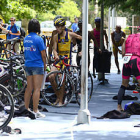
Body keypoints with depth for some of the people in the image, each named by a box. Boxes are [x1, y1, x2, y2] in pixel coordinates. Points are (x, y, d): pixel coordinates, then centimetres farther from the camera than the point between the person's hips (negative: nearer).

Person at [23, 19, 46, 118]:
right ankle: (35, 111, -5)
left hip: (27, 65, 7)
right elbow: (43, 54, -10)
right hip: (37, 65, -7)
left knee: (29, 88, 13)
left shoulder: (26, 39, 7)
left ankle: (26, 109, 18)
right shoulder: (38, 39, -13)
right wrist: (45, 65, 3)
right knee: (37, 89, -4)